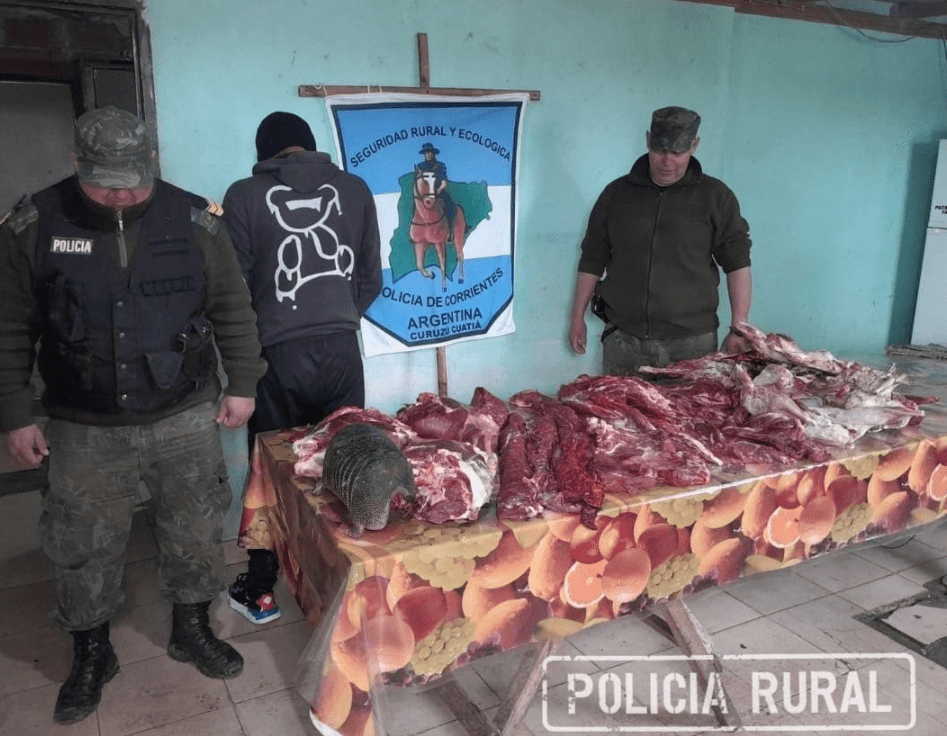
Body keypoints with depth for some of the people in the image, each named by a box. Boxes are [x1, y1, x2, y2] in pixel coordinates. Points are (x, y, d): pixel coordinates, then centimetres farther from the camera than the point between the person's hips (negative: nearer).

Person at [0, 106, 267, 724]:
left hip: (186, 419, 0)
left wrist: (242, 385, 2)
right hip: (85, 431, 0)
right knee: (84, 548, 11)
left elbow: (233, 310, 2)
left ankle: (192, 630, 37)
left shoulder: (193, 220, -5)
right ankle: (92, 656, 35)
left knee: (194, 534, 13)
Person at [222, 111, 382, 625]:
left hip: (278, 355, -2)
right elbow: (371, 280, 8)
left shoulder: (243, 196, -2)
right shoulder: (354, 189, 5)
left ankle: (260, 591, 25)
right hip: (342, 348, 2)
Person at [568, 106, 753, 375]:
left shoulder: (715, 196, 3)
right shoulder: (617, 193, 8)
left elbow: (737, 263, 2)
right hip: (623, 340, 1)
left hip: (692, 341, -1)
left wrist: (739, 329, -4)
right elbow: (592, 260, 12)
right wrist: (578, 317, 11)